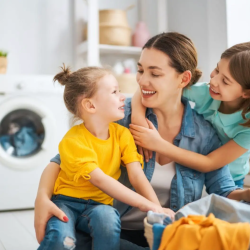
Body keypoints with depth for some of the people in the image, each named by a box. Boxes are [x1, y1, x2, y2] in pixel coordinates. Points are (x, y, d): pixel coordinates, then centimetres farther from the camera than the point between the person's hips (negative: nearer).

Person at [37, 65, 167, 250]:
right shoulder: (74, 140, -19)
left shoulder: (122, 134, -3)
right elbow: (100, 180, -28)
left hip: (99, 204, 3)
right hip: (66, 201, -3)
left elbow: (136, 175, -11)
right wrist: (145, 204, -34)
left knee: (107, 217, -32)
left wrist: (156, 207, -28)